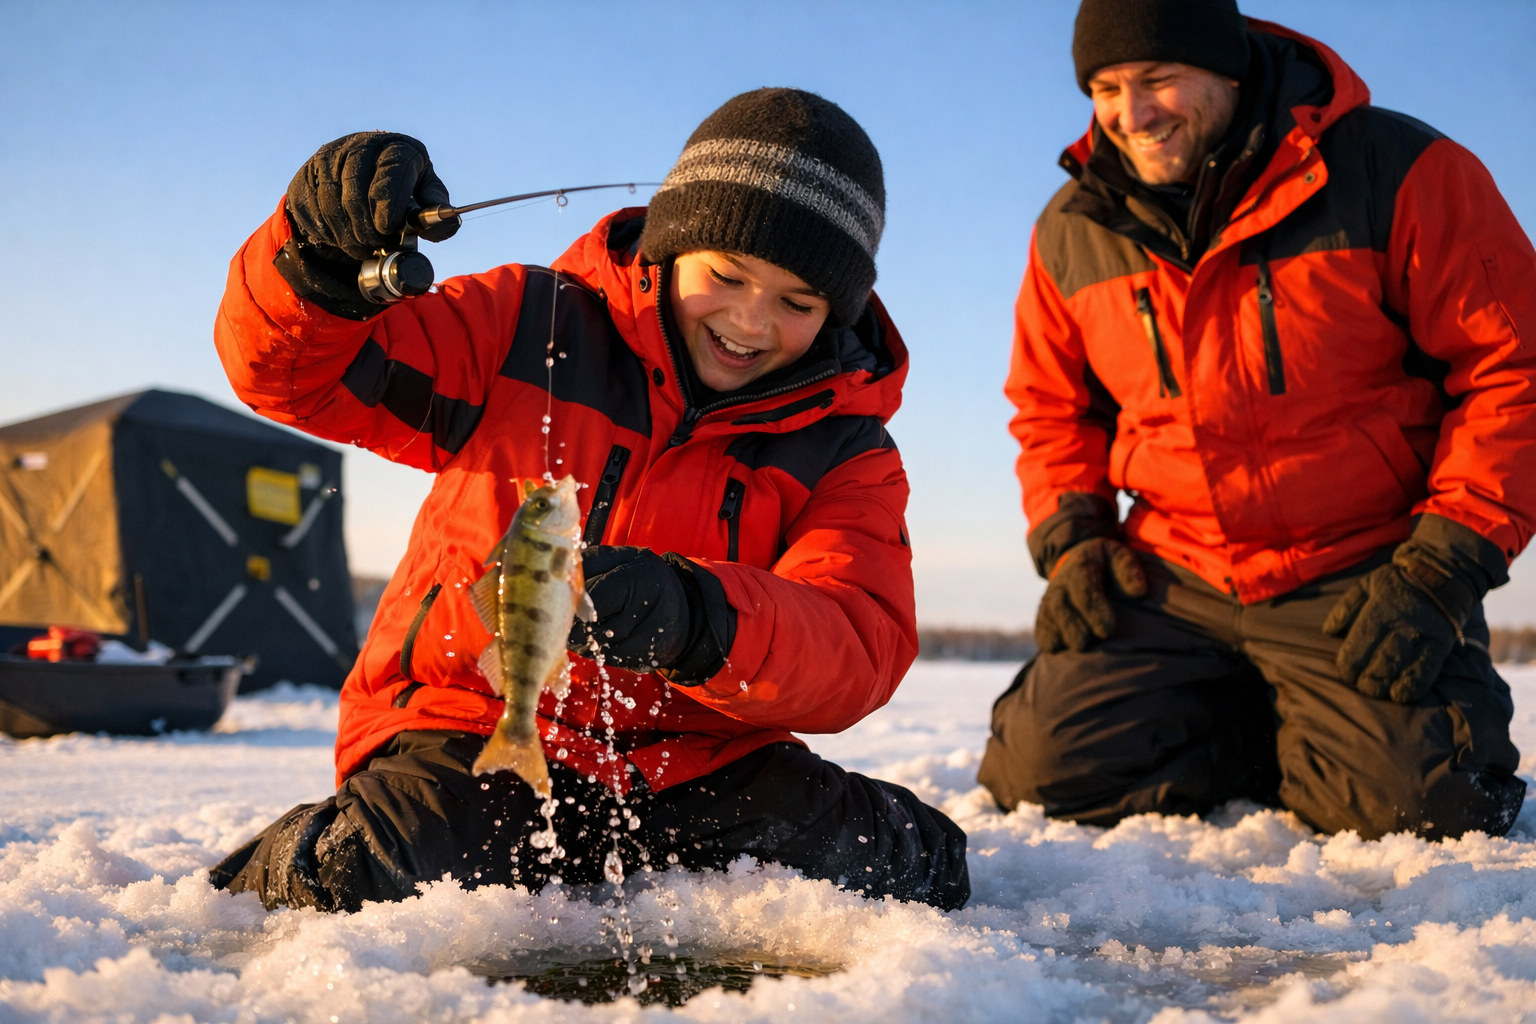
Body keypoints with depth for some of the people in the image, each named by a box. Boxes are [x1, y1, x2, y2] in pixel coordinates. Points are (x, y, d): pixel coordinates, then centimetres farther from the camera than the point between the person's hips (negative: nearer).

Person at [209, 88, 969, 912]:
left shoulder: (844, 450, 3)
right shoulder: (528, 327, 2)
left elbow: (859, 652, -14)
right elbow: (292, 375, 1)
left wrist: (696, 618, -36)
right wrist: (323, 256, -22)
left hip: (691, 763, 2)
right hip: (470, 731, -2)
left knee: (902, 870, -22)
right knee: (373, 885, -32)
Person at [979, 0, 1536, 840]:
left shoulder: (1397, 174, -9)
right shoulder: (1073, 229, 5)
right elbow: (1050, 408, 18)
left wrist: (1441, 567, -16)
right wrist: (1070, 542, 1)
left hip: (1359, 581, -3)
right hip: (1175, 582, 4)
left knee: (1423, 802, -23)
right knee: (1043, 770, -12)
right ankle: (1286, 737, 12)